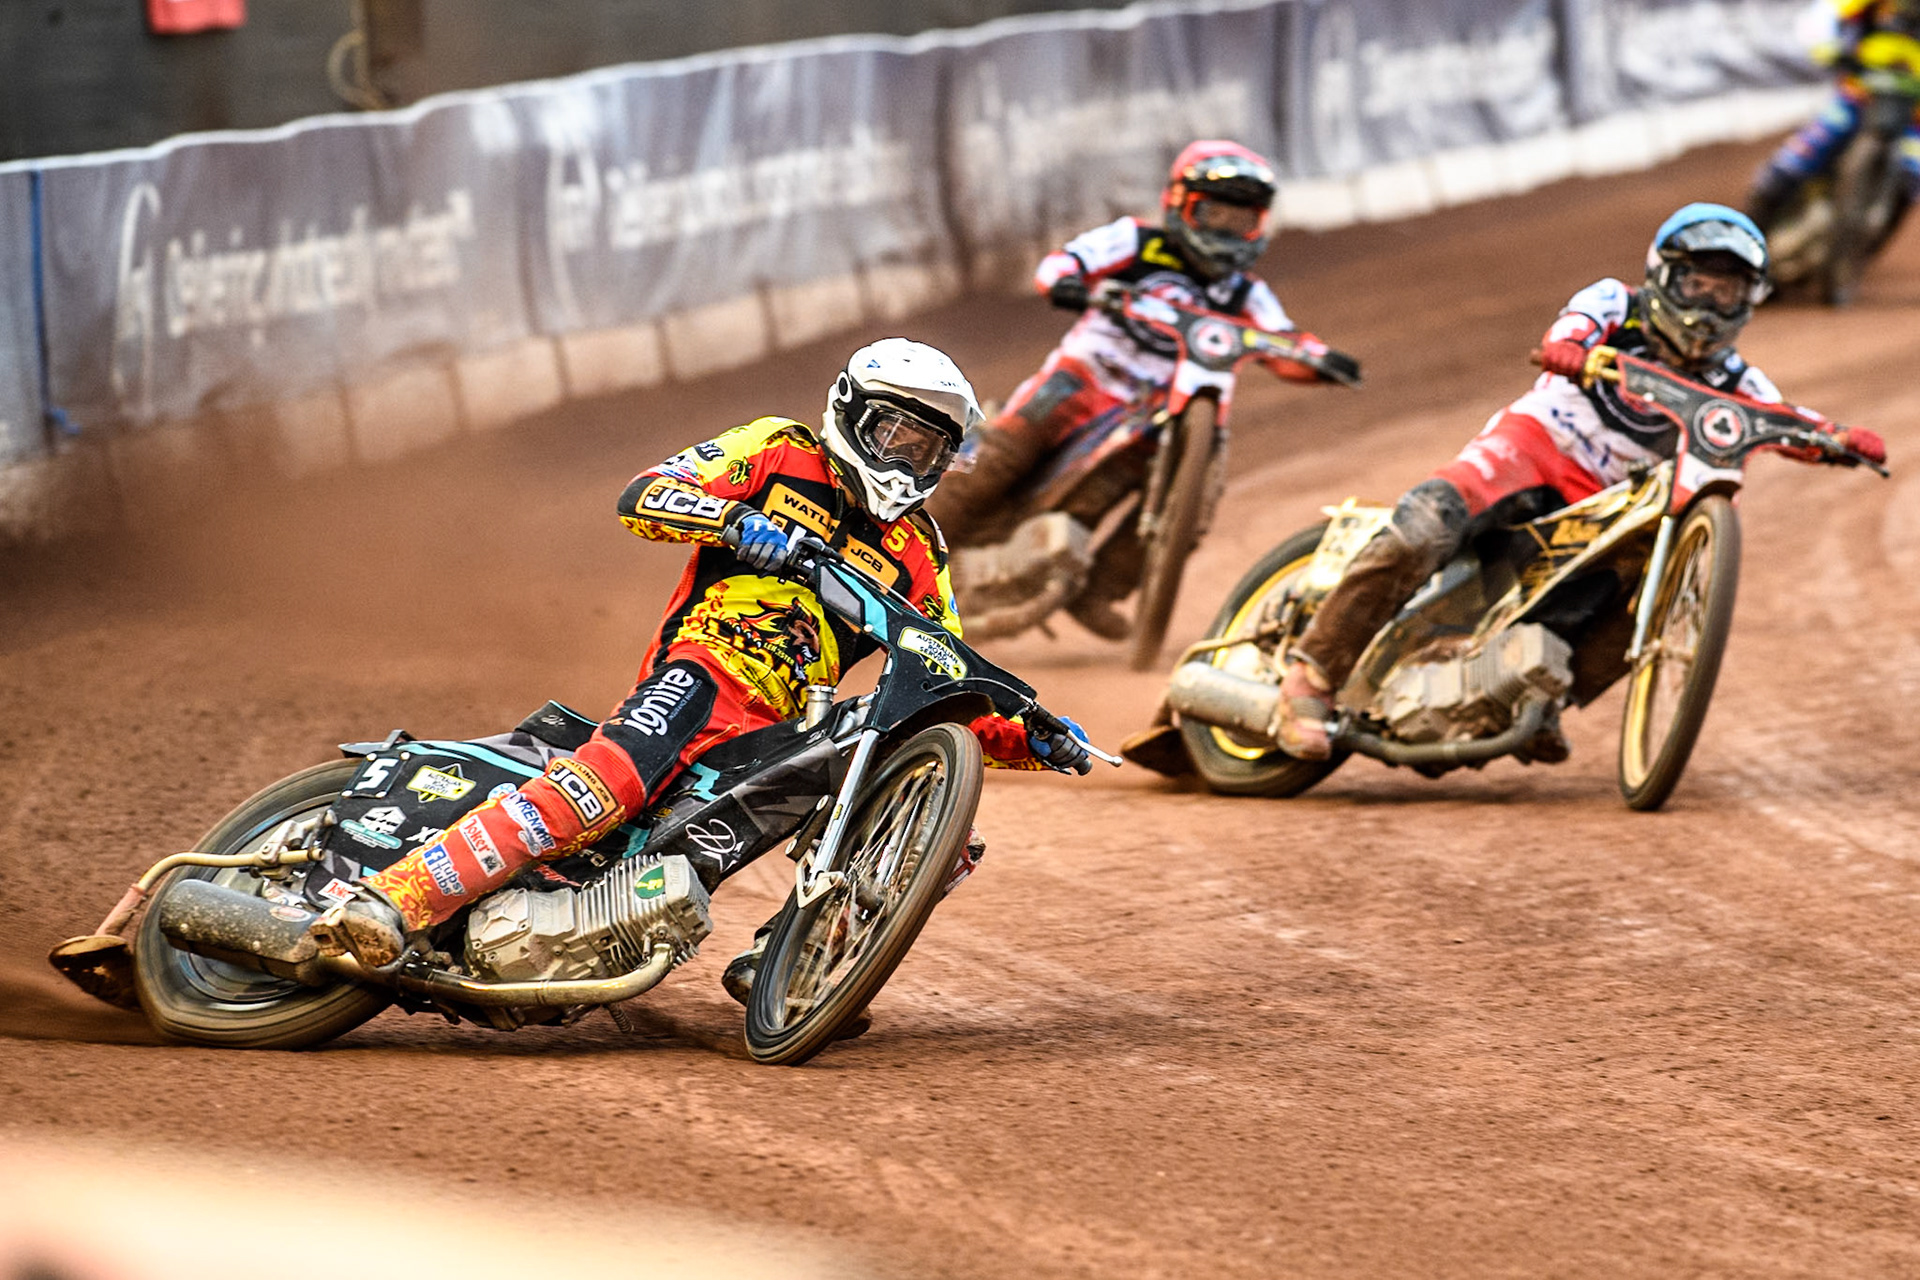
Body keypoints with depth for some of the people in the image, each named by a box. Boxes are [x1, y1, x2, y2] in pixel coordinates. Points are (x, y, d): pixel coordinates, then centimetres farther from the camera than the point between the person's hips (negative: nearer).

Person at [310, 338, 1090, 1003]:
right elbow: (641, 497, 0)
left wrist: (1030, 741, 7)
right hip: (699, 672, -6)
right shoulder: (782, 454, 11)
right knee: (605, 787, -34)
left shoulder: (918, 559, 23)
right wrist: (738, 522, -18)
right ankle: (393, 901, -43)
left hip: (789, 727, 6)